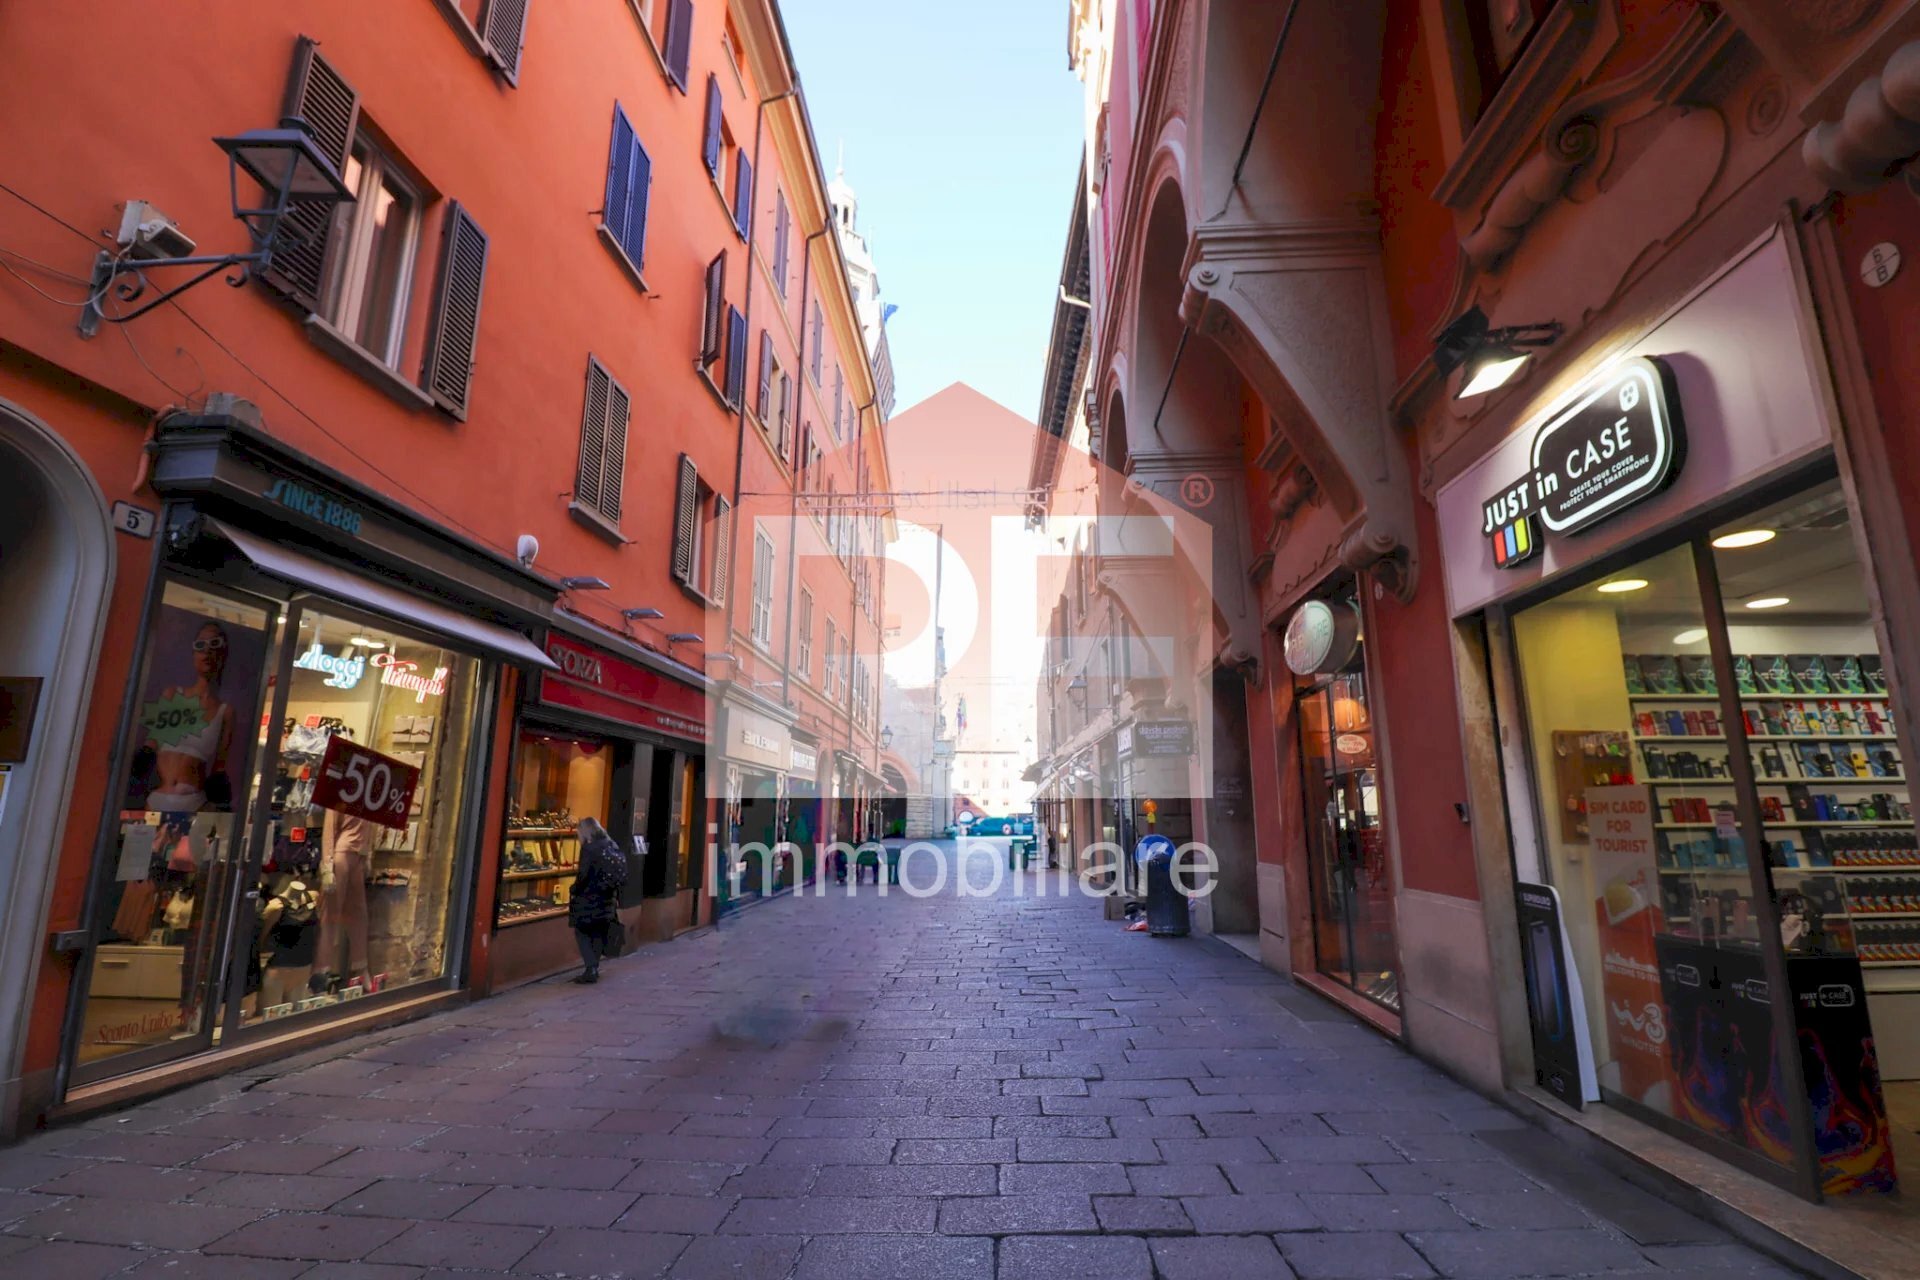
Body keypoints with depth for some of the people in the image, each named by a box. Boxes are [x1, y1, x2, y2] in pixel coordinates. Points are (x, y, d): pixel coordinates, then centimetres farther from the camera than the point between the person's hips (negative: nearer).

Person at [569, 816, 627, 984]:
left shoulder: (589, 848, -14)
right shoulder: (612, 846, 6)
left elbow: (583, 875, -17)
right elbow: (620, 874, 9)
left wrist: (573, 893, -3)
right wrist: (615, 896, 16)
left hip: (589, 900, -7)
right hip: (606, 899, 7)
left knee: (582, 932, 4)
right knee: (599, 933, 17)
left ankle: (590, 969, -5)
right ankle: (594, 968, 23)